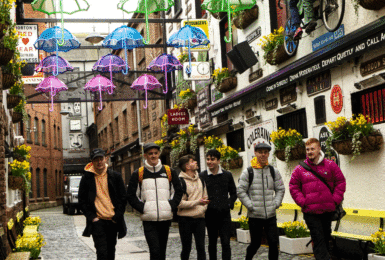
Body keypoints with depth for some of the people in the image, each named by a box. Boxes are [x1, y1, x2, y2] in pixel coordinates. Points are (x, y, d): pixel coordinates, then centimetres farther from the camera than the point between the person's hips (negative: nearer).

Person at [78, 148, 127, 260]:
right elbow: (82, 200, 4)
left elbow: (123, 198, 6)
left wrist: (117, 217, -3)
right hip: (97, 221, -2)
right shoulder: (86, 178, 2)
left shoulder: (115, 176, 5)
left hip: (113, 221, 2)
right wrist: (92, 217, -6)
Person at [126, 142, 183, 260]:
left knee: (162, 250, 13)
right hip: (148, 220, -3)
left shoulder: (169, 172, 7)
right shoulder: (138, 174, 1)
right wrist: (142, 208, -6)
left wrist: (171, 206, 0)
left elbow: (178, 192, 13)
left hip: (166, 218, 3)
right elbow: (130, 195, 4)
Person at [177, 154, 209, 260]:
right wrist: (197, 202, -18)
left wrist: (203, 207, 0)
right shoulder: (181, 181, -8)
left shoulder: (200, 179, 13)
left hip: (200, 218, 5)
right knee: (186, 248, 5)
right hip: (186, 219, -5)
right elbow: (180, 203, -14)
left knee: (201, 247, 2)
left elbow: (205, 196, 20)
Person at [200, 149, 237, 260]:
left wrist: (228, 204, -2)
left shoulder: (227, 175, 4)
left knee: (225, 243, -4)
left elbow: (233, 193, 12)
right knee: (212, 242, 11)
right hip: (210, 214, 0)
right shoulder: (202, 176, 1)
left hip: (224, 214, 0)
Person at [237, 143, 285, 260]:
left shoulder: (274, 171, 6)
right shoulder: (248, 172, -3)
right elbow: (240, 191, -2)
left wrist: (276, 204, 0)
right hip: (255, 215, -2)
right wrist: (250, 206, -9)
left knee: (273, 243, -2)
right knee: (255, 243, 7)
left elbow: (280, 189, 13)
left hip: (271, 215, 2)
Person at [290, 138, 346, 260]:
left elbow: (341, 182, 7)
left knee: (326, 238, 15)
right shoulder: (300, 169, 1)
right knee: (318, 240, -6)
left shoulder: (330, 165, 3)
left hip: (328, 210, 2)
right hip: (310, 212, -2)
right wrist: (302, 202, -4)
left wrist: (335, 200, -1)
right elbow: (293, 187, 7)